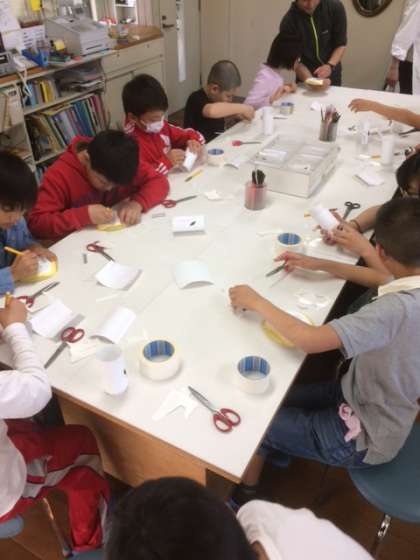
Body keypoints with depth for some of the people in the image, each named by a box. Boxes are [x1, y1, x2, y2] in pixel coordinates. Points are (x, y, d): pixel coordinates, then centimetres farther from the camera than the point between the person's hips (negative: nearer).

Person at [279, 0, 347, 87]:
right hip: (306, 79, -1)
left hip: (332, 74, 1)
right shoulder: (288, 22, -21)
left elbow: (341, 44, -10)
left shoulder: (335, 7, -17)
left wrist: (330, 65, -28)